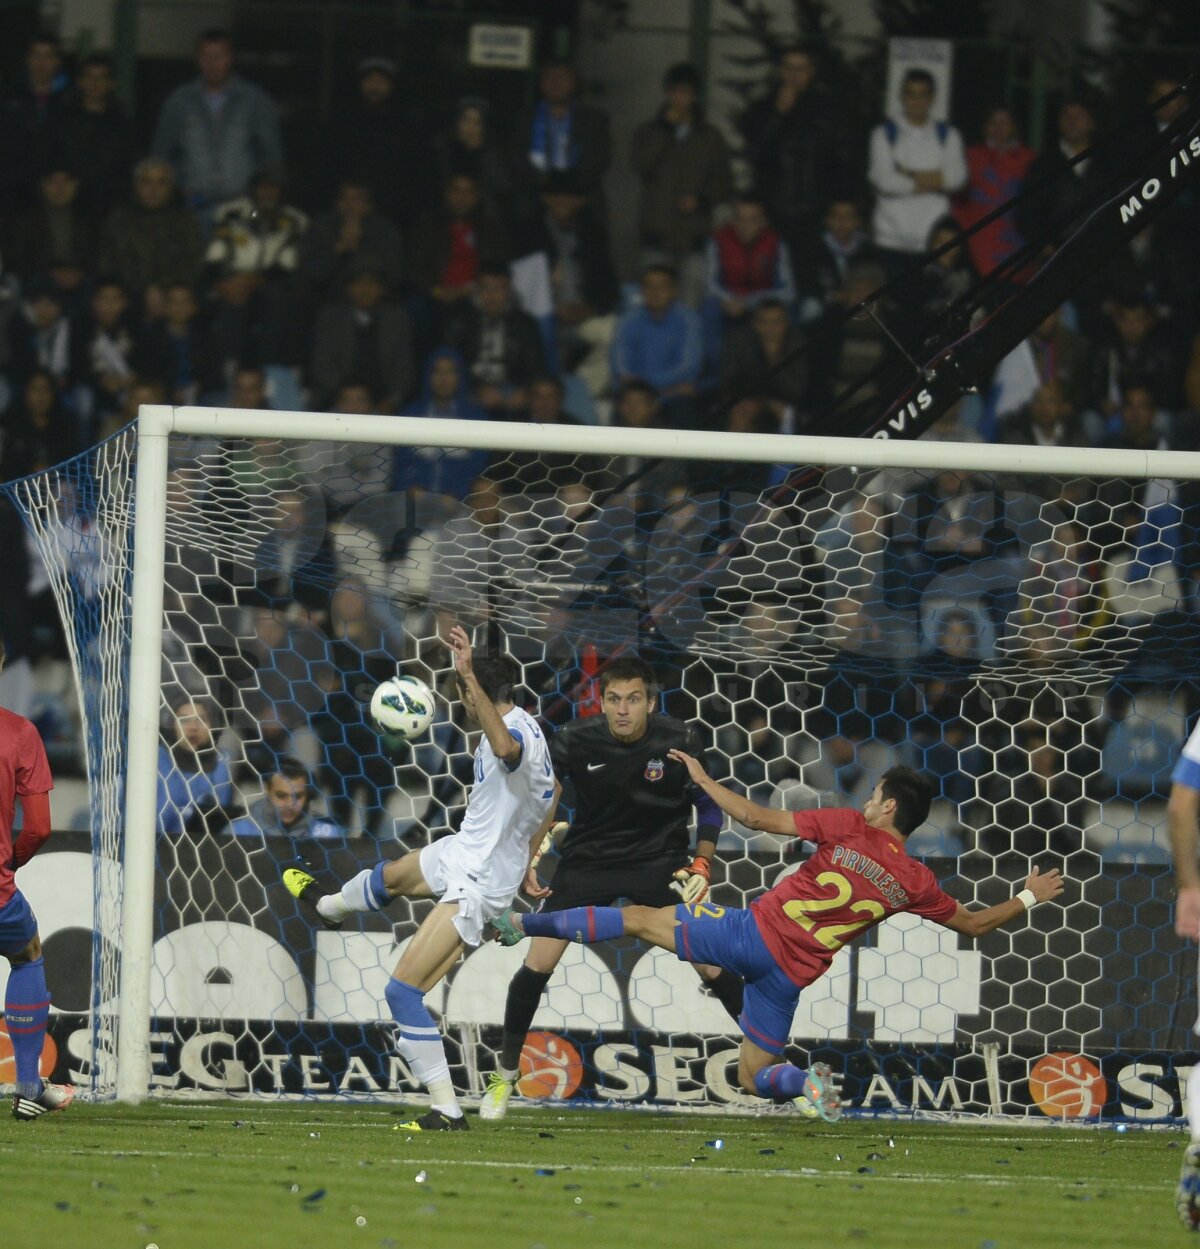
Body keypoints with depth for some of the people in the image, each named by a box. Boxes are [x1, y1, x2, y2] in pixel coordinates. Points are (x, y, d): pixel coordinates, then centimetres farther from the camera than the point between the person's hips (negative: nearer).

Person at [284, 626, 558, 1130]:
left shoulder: (514, 731, -29)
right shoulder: (527, 725, 2)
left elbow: (506, 748, -58)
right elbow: (551, 792, 19)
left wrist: (470, 676, -59)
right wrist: (526, 857, 29)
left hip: (476, 885, -10)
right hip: (458, 852, 10)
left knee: (403, 990, -12)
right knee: (389, 877, 39)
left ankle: (447, 1111, -9)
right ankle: (329, 905, 75)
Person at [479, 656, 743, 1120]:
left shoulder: (680, 741, -16)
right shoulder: (575, 741, -17)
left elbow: (708, 804, 0)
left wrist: (702, 864, -11)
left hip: (660, 862, 0)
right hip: (588, 861, 1)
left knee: (712, 965, -10)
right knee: (536, 967, -7)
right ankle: (504, 1077, 12)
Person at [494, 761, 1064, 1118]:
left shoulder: (849, 827, -6)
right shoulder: (915, 884, 3)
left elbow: (757, 818, -6)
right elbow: (973, 924, 16)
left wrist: (702, 779, 5)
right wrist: (1028, 898, 32)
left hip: (755, 932, -3)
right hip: (790, 978, 3)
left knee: (641, 919, 4)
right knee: (753, 1078, 19)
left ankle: (525, 923, -6)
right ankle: (806, 1083, -14)